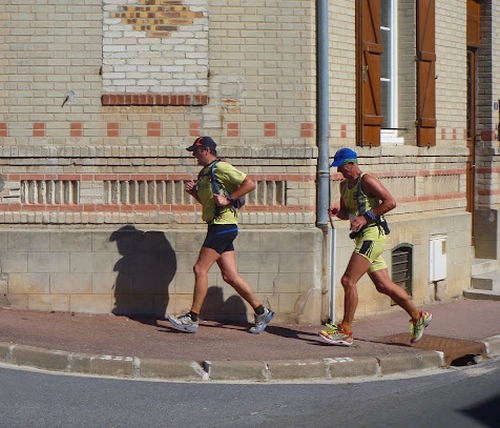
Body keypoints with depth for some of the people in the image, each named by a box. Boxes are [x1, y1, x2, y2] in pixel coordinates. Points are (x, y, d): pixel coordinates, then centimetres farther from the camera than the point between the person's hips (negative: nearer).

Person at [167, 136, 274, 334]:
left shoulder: (221, 168, -10)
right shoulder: (205, 173, 20)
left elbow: (250, 184, -16)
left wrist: (228, 198, -19)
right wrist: (193, 191, 11)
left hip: (223, 226, -10)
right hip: (218, 227, 10)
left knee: (200, 269, -9)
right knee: (229, 275, 7)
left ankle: (192, 319, -4)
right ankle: (261, 312, 13)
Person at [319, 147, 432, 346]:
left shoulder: (367, 180, -9)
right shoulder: (344, 185, 17)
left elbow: (390, 202, -14)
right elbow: (347, 213, 28)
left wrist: (366, 217, -17)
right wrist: (337, 211, 5)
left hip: (373, 234, -9)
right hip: (363, 238, 9)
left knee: (348, 281, -14)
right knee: (383, 285, 11)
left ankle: (346, 330, -10)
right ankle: (418, 316, 23)